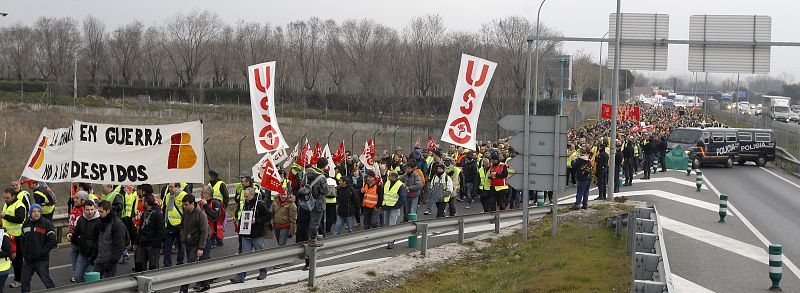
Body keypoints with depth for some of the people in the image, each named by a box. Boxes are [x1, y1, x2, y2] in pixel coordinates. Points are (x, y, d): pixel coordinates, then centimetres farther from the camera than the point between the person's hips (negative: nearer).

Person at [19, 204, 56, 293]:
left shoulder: (46, 224, -7)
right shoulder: (26, 225, 11)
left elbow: (52, 241, -13)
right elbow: (22, 240, 20)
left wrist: (42, 252, -15)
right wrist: (23, 252, 7)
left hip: (42, 260, -5)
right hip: (28, 260, 5)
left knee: (46, 280, 0)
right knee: (25, 281, 6)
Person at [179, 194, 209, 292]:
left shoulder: (200, 214, -15)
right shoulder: (185, 213, 6)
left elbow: (204, 232, -17)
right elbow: (182, 226, 23)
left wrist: (201, 248, -20)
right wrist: (183, 237, 8)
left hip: (196, 245, -7)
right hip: (187, 244, 8)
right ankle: (204, 284, 27)